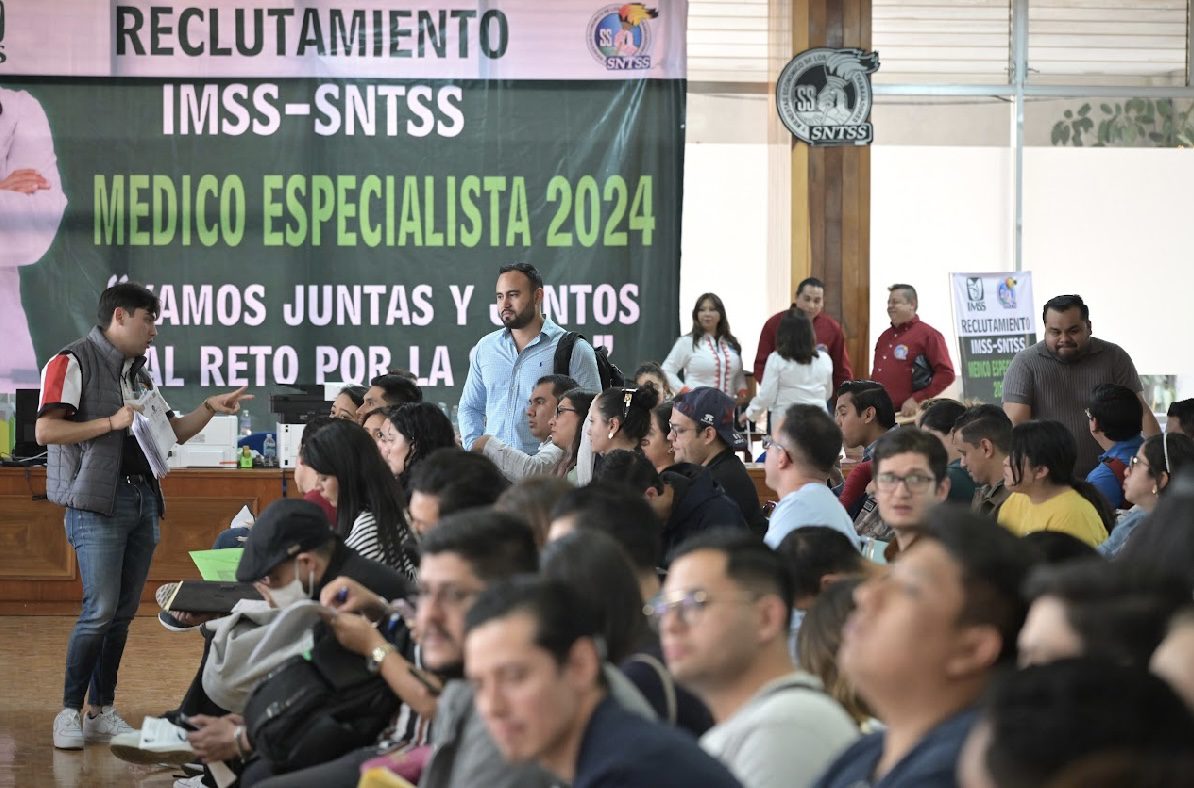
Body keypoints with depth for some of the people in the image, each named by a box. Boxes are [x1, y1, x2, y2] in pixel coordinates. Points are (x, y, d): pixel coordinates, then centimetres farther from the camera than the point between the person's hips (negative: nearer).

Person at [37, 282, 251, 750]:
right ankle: (70, 712, -2)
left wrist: (210, 408, 10)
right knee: (100, 611, -12)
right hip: (97, 503, -7)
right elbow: (46, 431, -14)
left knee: (123, 613, 7)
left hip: (142, 500, 7)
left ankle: (102, 712, 14)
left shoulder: (138, 373, 18)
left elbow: (173, 432, 24)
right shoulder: (73, 362, -5)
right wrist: (112, 422, -14)